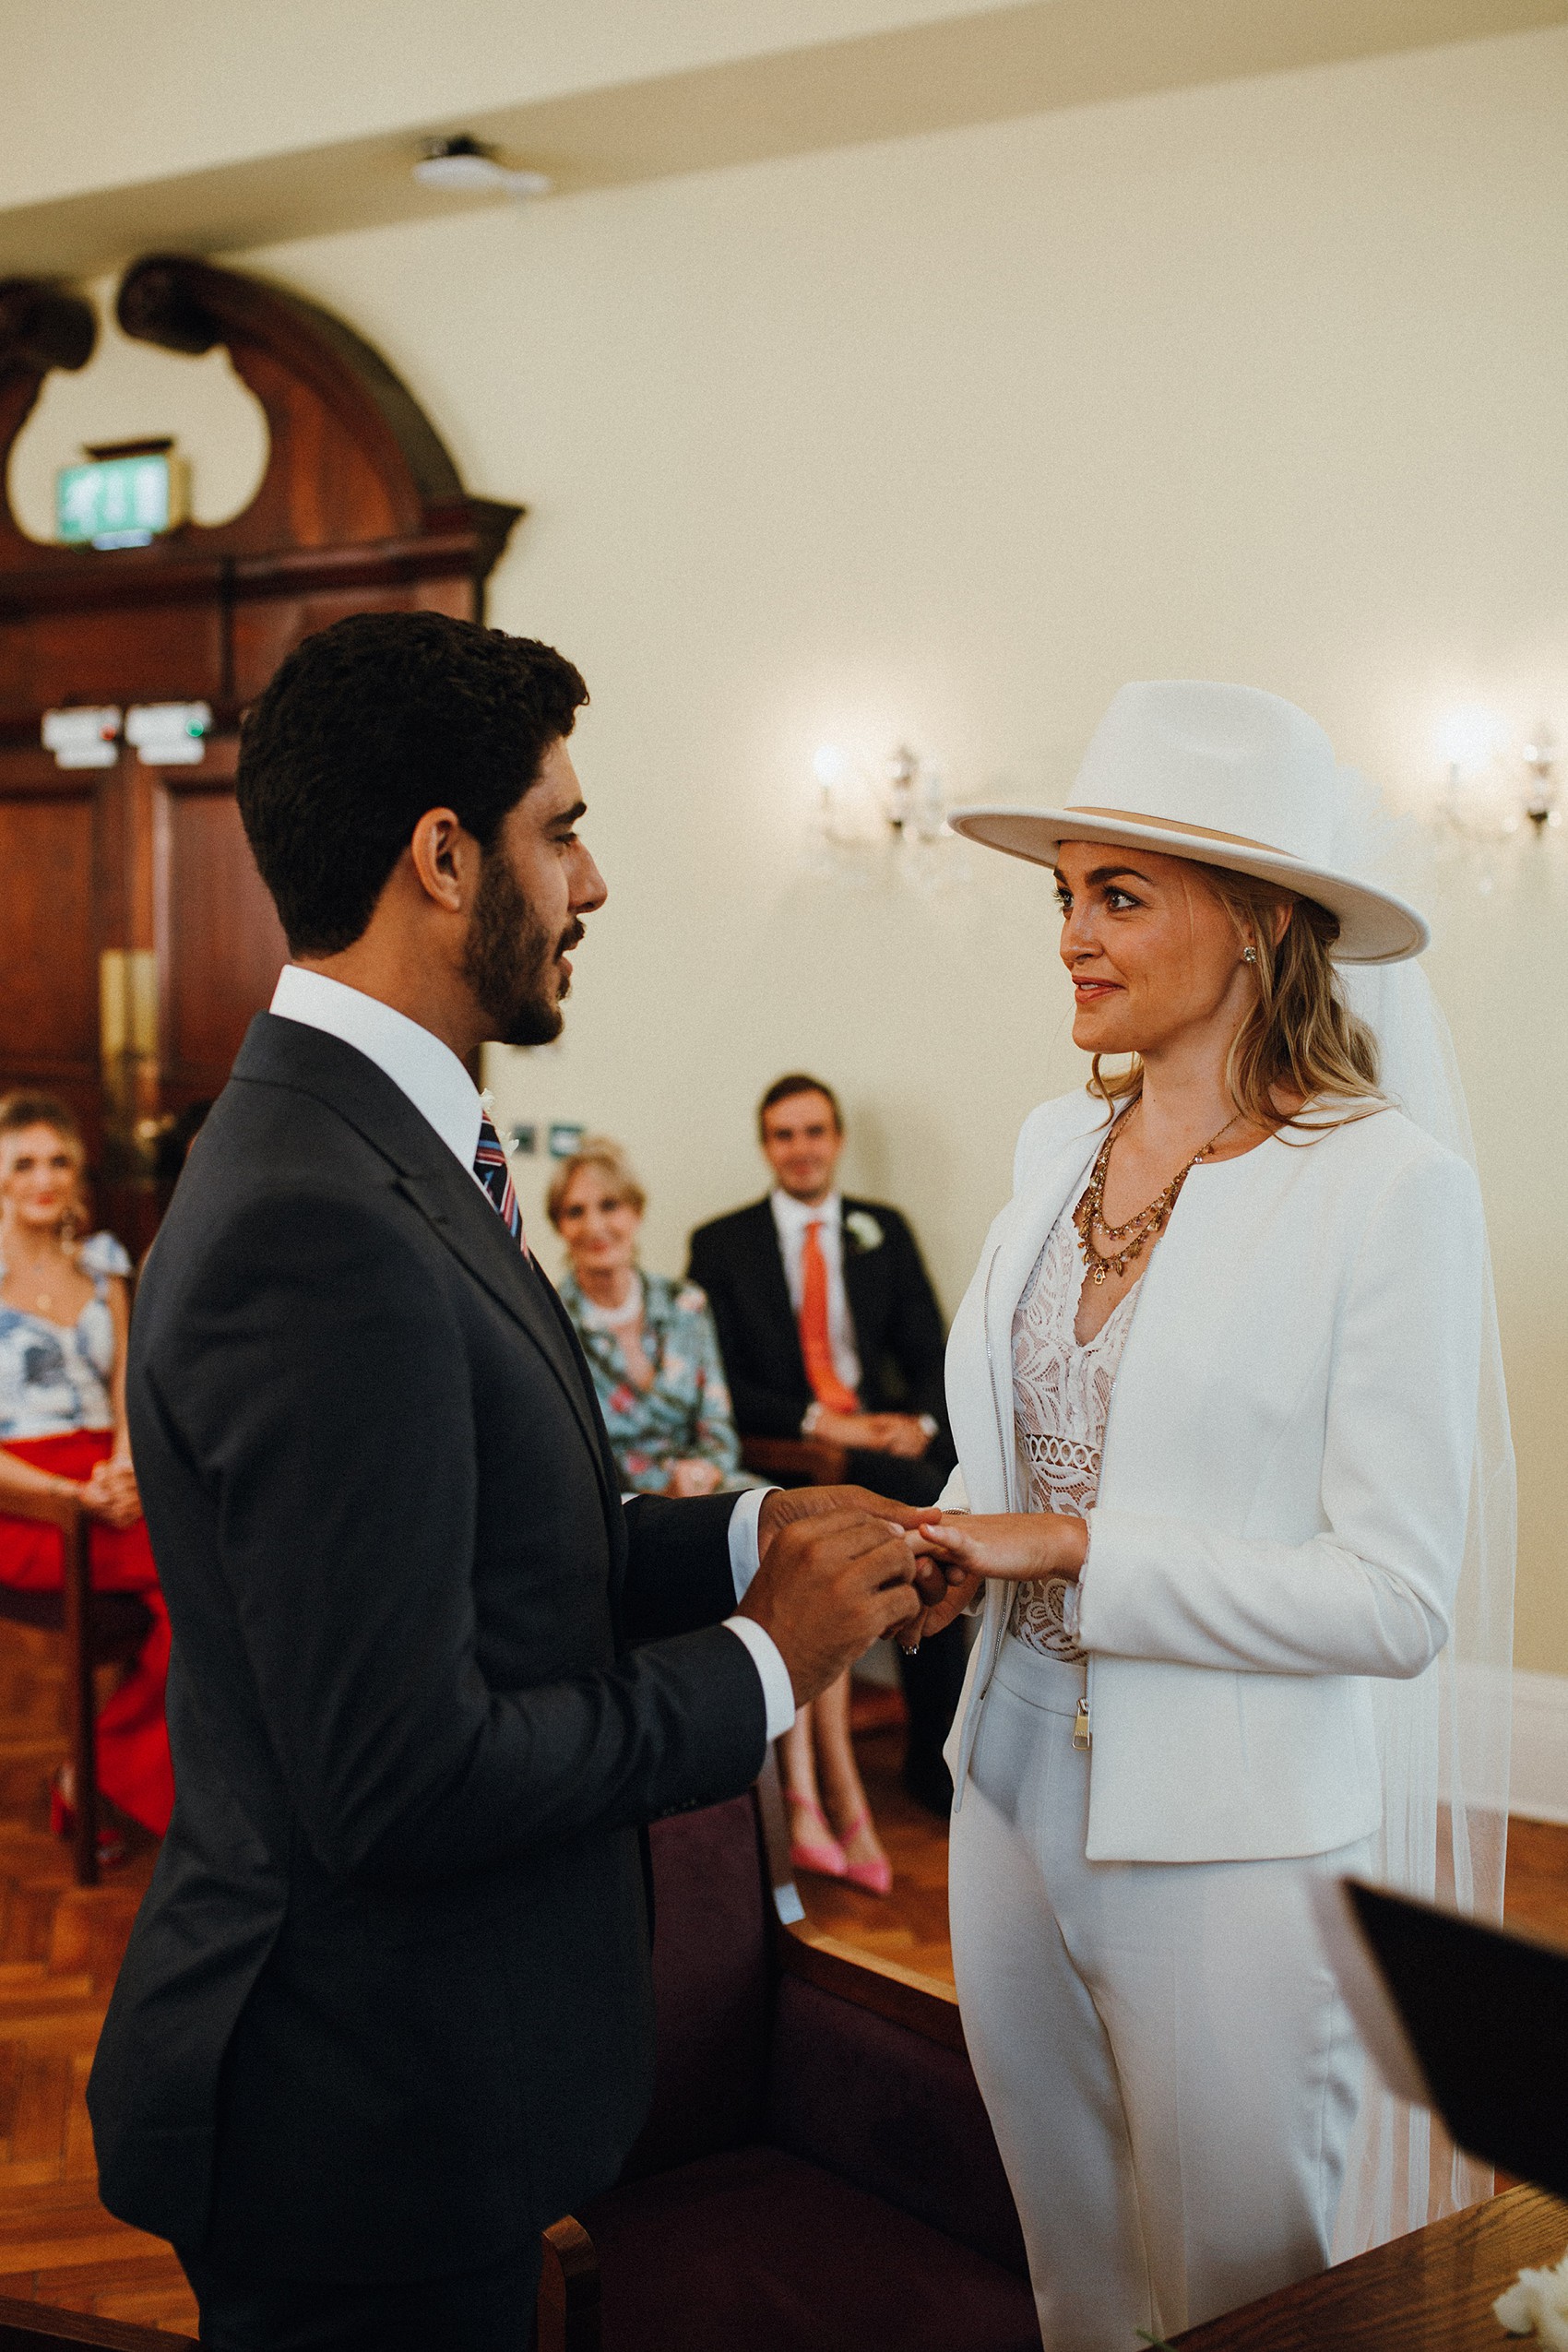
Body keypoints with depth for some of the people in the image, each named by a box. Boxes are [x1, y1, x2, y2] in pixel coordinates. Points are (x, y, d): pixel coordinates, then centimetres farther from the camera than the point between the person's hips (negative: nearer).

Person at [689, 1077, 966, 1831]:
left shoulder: (885, 1231, 17)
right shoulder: (720, 1245, 7)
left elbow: (930, 1353, 12)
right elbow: (724, 1387, -1)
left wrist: (921, 1421, -10)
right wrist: (818, 1422, -15)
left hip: (893, 1435, 3)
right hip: (788, 1454, -3)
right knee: (922, 1497, -31)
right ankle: (937, 1756, -19)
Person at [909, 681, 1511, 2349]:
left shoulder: (1389, 1183, -15)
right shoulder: (1058, 1147, 5)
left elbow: (1395, 1599, -18)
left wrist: (1073, 1554, -19)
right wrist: (944, 1551, -4)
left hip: (1233, 1835, -6)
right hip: (1018, 1778, 6)